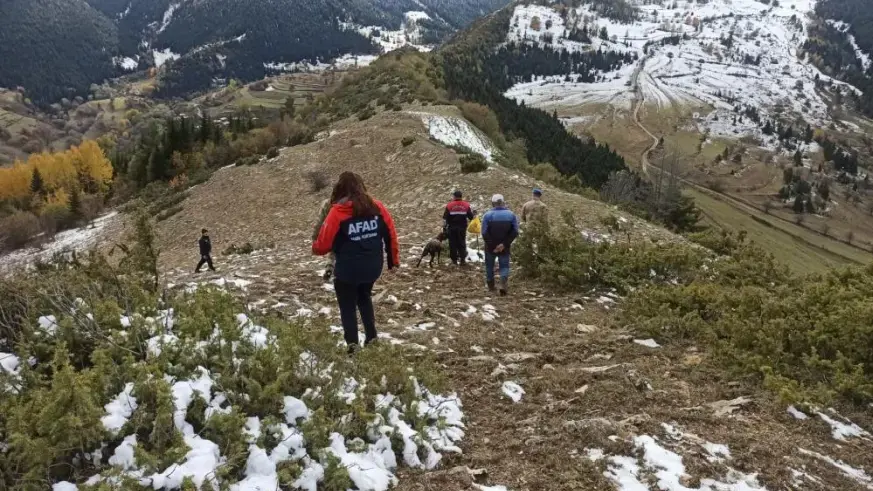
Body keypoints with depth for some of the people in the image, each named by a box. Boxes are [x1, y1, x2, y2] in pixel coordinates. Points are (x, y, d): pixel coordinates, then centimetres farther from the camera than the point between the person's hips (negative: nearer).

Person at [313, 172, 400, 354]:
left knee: (348, 307, 12)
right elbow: (391, 234, 2)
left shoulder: (338, 211, -13)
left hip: (347, 270, -5)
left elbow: (324, 242, -11)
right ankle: (372, 338, 26)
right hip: (373, 267, 5)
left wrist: (315, 248, 12)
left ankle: (353, 346, 6)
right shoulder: (377, 207, -1)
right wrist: (393, 260, 14)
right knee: (364, 298, 28)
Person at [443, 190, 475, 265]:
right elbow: (471, 217, -2)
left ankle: (454, 259, 14)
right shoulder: (466, 205, -5)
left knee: (453, 243, 10)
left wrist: (446, 226, 8)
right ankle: (462, 259, 2)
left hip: (452, 228, -1)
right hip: (462, 228, 1)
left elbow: (445, 218, -7)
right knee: (462, 243, 10)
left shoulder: (449, 205, -9)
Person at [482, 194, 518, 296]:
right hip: (505, 247, 1)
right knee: (504, 266, 7)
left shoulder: (488, 215, -9)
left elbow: (484, 233, -15)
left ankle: (491, 286, 29)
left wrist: (492, 245, -11)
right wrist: (504, 244, -11)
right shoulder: (511, 215, -2)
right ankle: (504, 285, -17)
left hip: (490, 247, -1)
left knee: (489, 265, 19)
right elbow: (515, 232, -7)